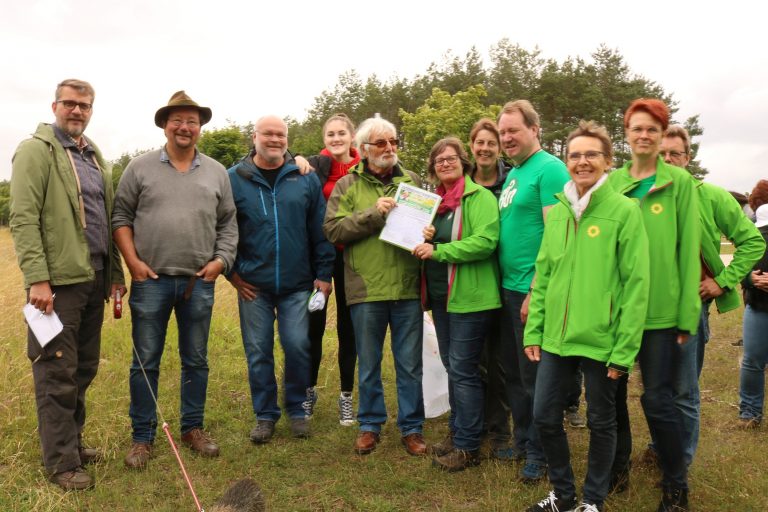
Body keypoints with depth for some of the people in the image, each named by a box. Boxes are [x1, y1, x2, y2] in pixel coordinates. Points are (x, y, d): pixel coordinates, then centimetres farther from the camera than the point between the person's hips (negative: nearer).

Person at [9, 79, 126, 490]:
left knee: (84, 368, 13)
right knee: (57, 372, 1)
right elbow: (23, 219, -11)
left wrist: (115, 273, 14)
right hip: (58, 280, -7)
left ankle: (73, 441, 27)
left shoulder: (95, 158, 19)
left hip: (93, 279, 7)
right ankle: (61, 462, 11)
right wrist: (37, 279, -19)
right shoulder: (35, 150, -3)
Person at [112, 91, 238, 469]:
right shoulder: (140, 168, 3)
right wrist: (133, 261, -6)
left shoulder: (216, 172, 9)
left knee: (196, 360, 11)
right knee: (145, 362, 5)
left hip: (199, 282, 2)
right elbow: (121, 216, 3)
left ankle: (193, 428, 26)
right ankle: (142, 437, 18)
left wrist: (221, 259, -4)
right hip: (150, 280, -1)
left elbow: (228, 223, 10)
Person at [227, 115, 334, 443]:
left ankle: (296, 409, 23)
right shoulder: (234, 179, 1)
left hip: (297, 284, 0)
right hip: (253, 285, 0)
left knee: (298, 347, 1)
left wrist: (323, 274, 0)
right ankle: (265, 414, 24)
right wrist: (232, 272, 0)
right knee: (258, 352, 7)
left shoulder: (306, 178, 4)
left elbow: (320, 230, 4)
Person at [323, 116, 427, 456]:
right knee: (368, 365, 12)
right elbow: (333, 229, -7)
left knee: (410, 365, 10)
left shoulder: (412, 182, 11)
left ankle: (412, 427, 24)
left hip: (408, 288, 2)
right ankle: (370, 424, 29)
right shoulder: (347, 185, 4)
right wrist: (373, 213, -15)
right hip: (366, 288, -1)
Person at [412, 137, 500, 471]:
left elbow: (485, 241, -22)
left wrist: (437, 251, -22)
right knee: (452, 367, 16)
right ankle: (457, 432, 29)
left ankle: (468, 446, 9)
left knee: (463, 369, -3)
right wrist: (424, 239, -4)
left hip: (469, 296, -8)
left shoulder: (480, 197, -9)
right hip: (440, 294, 8)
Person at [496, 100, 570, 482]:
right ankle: (521, 438, 32)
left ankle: (539, 452, 19)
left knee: (535, 375, 3)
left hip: (533, 290, -8)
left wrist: (537, 292, -21)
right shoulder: (512, 174, 15)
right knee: (513, 372, 17)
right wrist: (506, 283, 12)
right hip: (509, 288, 9)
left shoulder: (549, 168, -12)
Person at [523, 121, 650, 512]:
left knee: (601, 423, 11)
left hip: (602, 342, -5)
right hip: (556, 339, 5)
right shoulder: (555, 212, 8)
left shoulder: (624, 210, -8)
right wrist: (534, 330, 6)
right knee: (544, 416, 11)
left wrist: (625, 349, -13)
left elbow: (636, 284, -11)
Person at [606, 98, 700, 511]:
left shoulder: (680, 182, 0)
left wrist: (688, 313, -7)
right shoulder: (610, 182, 8)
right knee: (611, 391, 12)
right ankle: (618, 464, 33)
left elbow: (688, 249, -3)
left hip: (661, 310, -3)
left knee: (657, 398, 1)